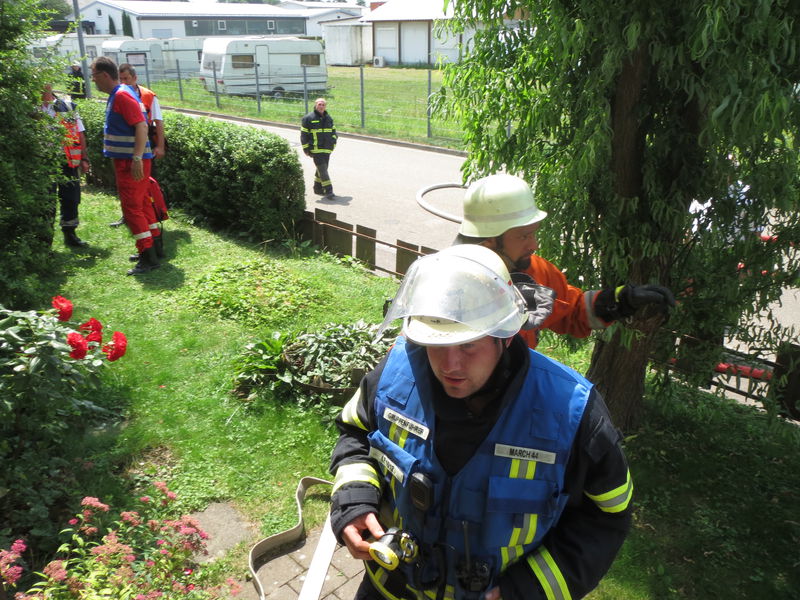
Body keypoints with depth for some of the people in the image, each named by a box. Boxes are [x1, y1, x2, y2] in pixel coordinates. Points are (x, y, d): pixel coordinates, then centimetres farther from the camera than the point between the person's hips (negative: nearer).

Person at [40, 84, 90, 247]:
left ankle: (69, 233, 21)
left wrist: (84, 158, 3)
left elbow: (80, 134, 8)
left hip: (68, 161, 2)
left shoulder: (68, 107, 8)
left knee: (71, 198, 7)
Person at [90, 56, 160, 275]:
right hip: (126, 161, 10)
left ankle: (148, 257, -8)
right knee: (141, 205, 15)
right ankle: (151, 249, 25)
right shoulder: (116, 95, 16)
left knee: (132, 208, -10)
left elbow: (141, 126, -24)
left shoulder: (122, 95, -15)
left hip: (131, 163, -10)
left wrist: (137, 158, -31)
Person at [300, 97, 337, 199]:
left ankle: (318, 188, 27)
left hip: (327, 149, 6)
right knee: (323, 170, -12)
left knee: (321, 169, 14)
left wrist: (333, 143, 13)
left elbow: (333, 131, 25)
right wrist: (306, 149, -6)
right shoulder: (308, 118, -4)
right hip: (316, 150, -6)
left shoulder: (329, 118, 14)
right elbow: (303, 134, -3)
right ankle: (328, 191, -14)